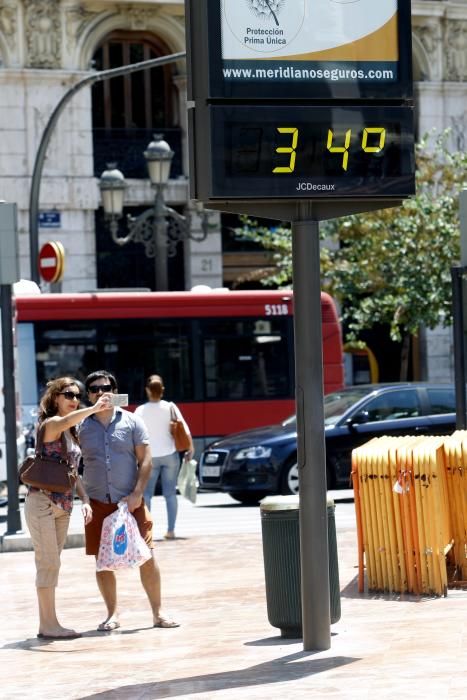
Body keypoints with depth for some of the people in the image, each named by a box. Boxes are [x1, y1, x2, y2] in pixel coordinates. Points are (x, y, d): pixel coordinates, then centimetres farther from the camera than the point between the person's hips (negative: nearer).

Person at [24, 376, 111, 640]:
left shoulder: (73, 433, 15)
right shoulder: (49, 424, -9)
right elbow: (66, 421, -34)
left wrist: (85, 500, 6)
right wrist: (94, 409, -45)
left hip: (63, 505, 8)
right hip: (42, 502, -8)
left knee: (51, 565, 9)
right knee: (49, 564, -8)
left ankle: (47, 624, 12)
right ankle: (49, 624, -6)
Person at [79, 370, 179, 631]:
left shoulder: (132, 422, 3)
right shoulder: (82, 427, 5)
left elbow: (145, 460, 0)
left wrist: (137, 494, -11)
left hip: (130, 502, -1)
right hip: (98, 502, 1)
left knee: (146, 557, -4)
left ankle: (158, 612, 3)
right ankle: (113, 614, 14)